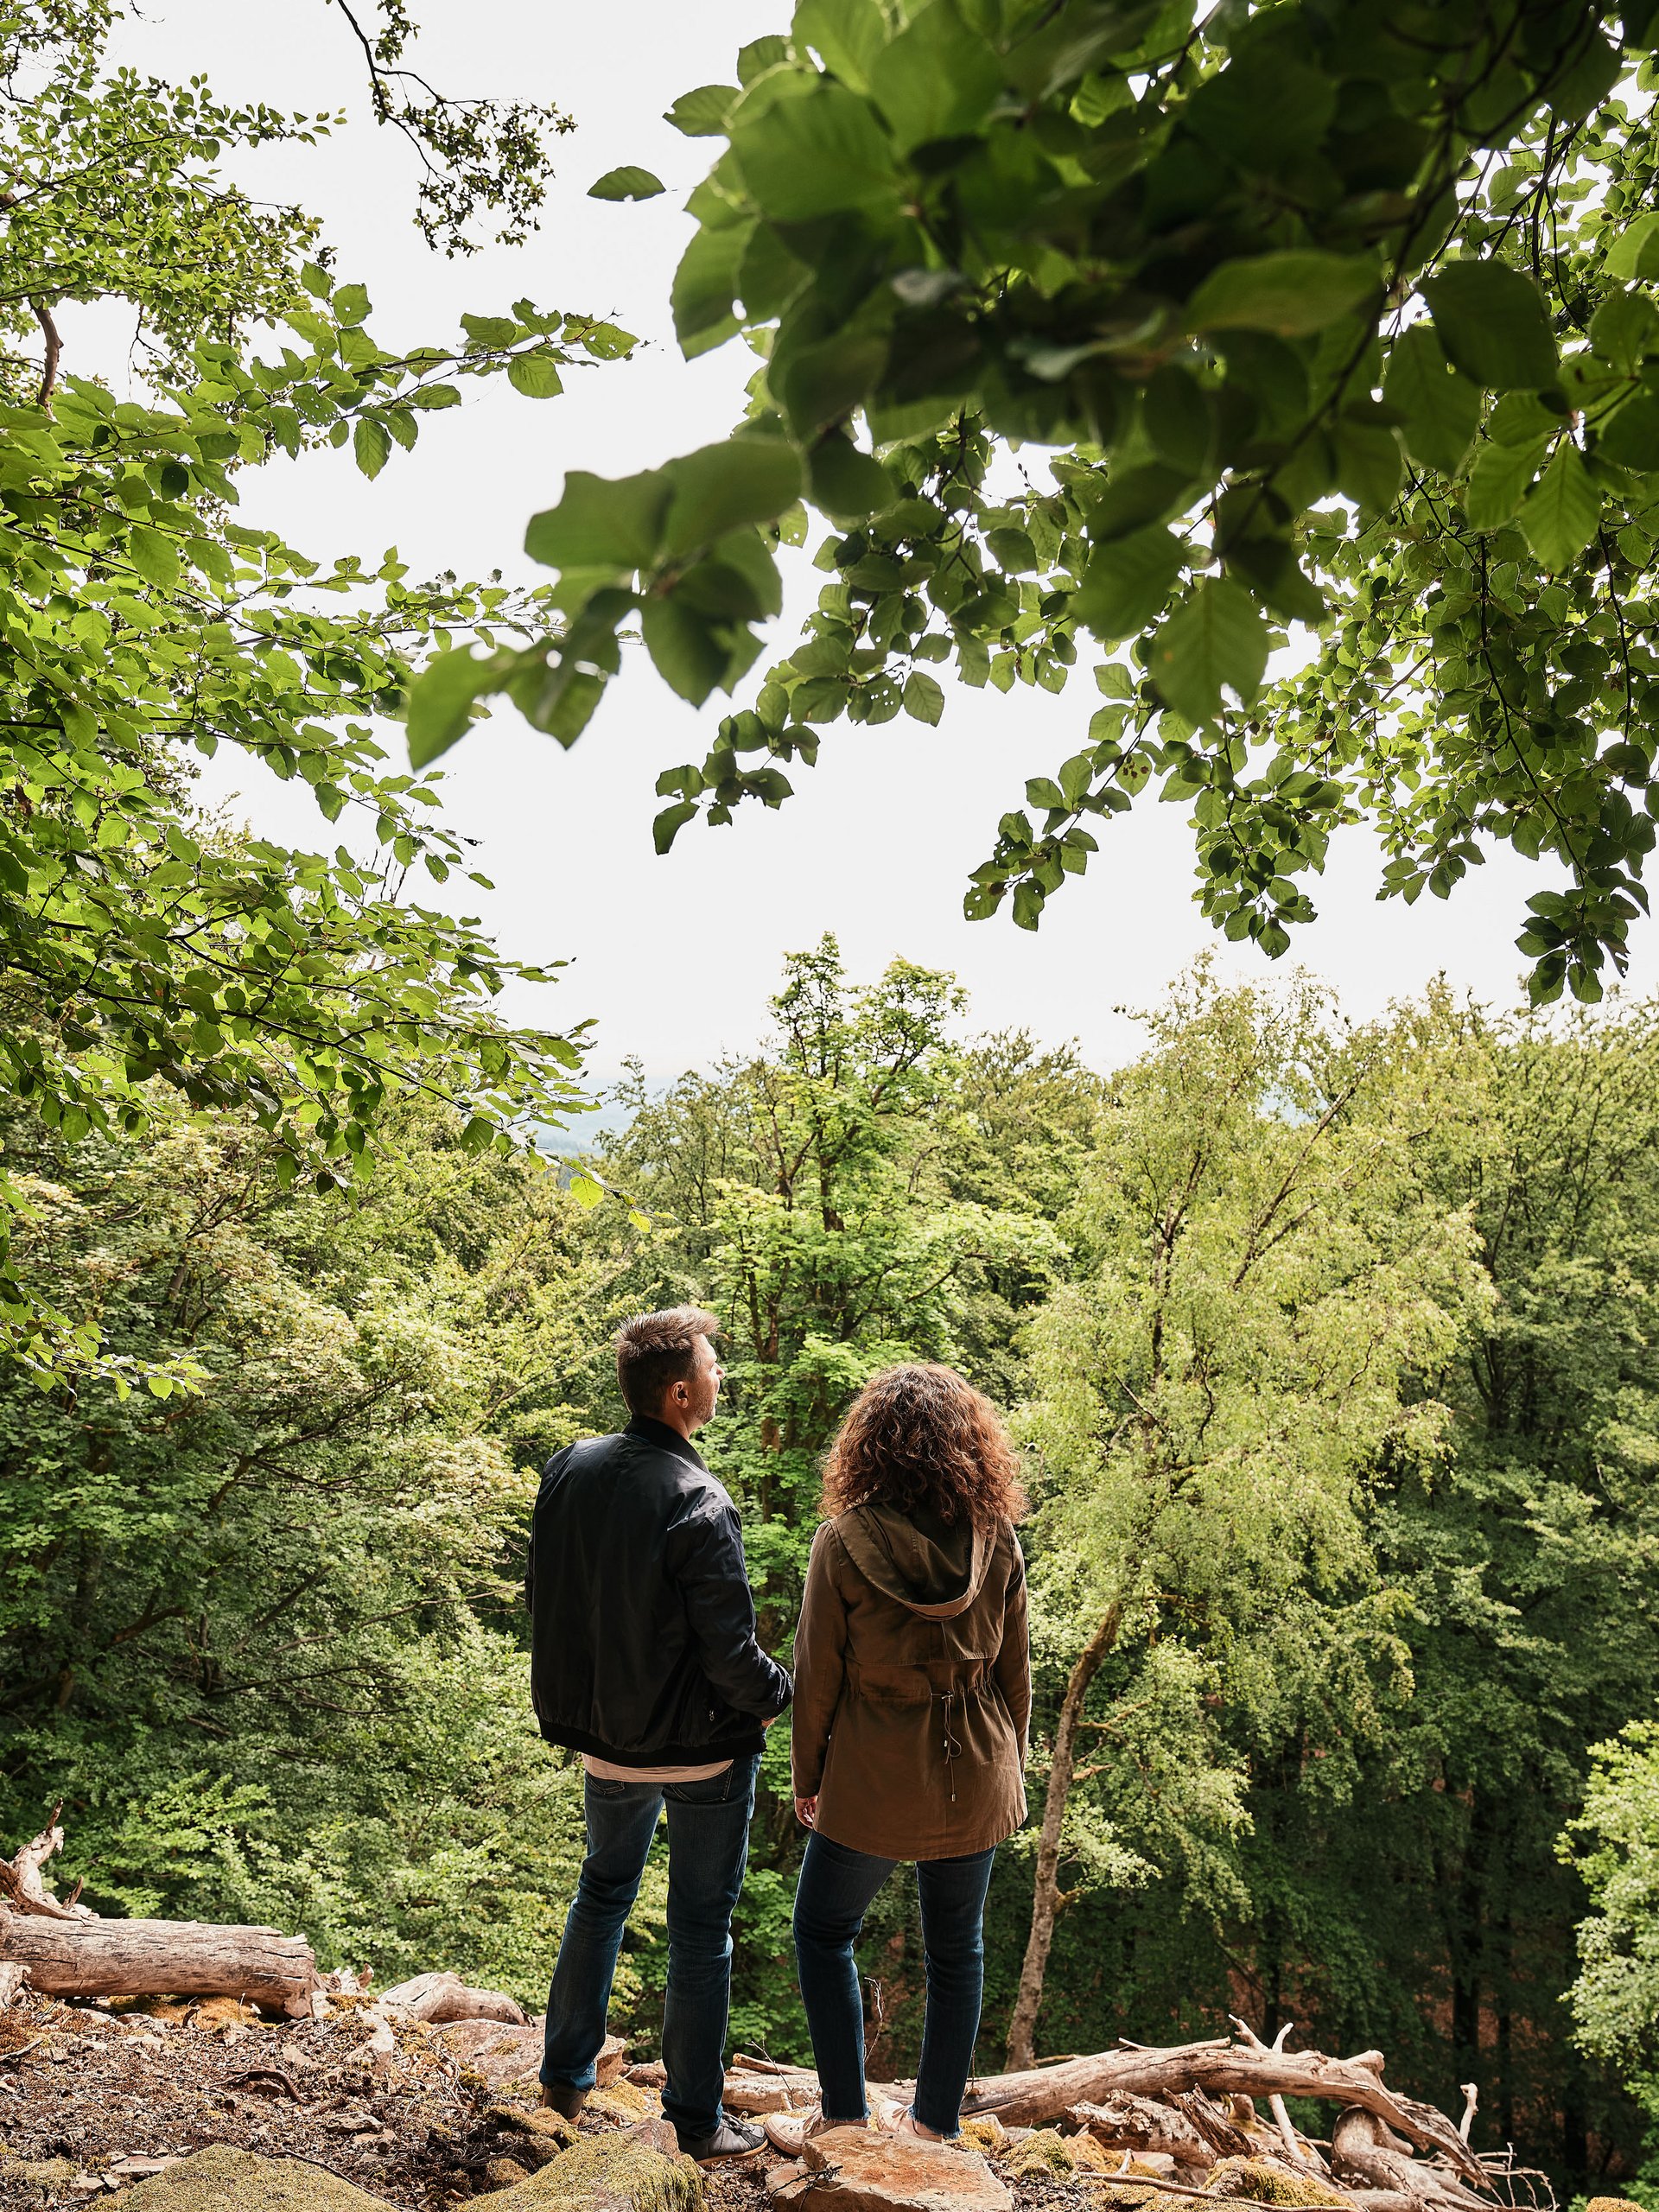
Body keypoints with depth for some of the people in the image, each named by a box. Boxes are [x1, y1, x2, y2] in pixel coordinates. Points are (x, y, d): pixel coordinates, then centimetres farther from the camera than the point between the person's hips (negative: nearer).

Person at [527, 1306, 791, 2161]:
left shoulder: (567, 1471, -7)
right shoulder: (698, 1506, -27)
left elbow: (543, 1601, 5)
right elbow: (731, 1655, -23)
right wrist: (780, 1692, -3)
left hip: (606, 1739, 6)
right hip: (704, 1750, -6)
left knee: (602, 1893, 27)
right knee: (700, 1929, 11)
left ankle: (565, 2076, 39)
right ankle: (695, 2120, 25)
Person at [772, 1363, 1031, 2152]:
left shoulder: (842, 1543, -16)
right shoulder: (996, 1540, -8)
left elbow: (817, 1676, -10)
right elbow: (1014, 1673, 1)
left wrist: (807, 1777, 4)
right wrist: (1010, 1767, 15)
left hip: (874, 1781, -3)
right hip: (975, 1778, 3)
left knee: (823, 1932, 18)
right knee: (956, 1948, 18)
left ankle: (844, 2116, 22)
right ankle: (936, 2121, 30)